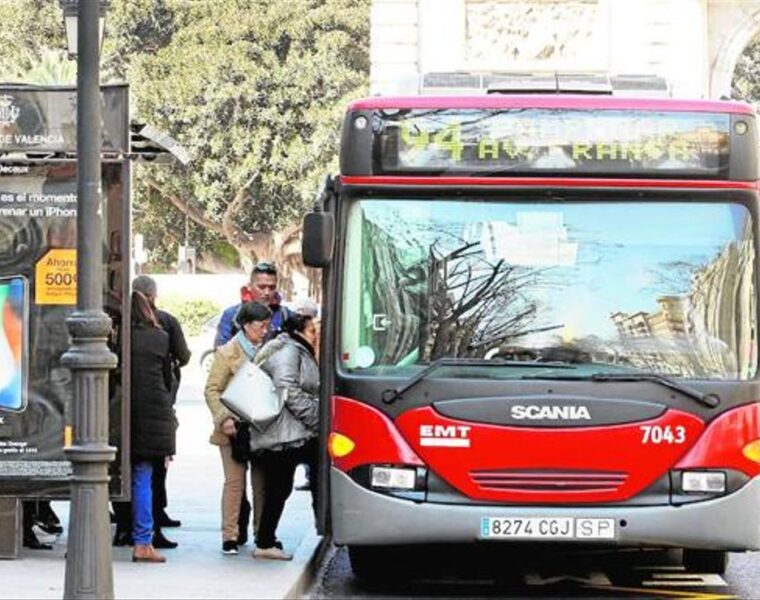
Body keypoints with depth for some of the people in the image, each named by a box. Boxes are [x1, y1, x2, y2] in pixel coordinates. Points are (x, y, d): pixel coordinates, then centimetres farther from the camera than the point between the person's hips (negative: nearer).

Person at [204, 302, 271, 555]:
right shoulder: (227, 353, -4)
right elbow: (212, 390, -5)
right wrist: (224, 419, -17)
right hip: (235, 429, -5)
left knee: (263, 482, 8)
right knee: (235, 482, -4)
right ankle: (230, 536, 2)